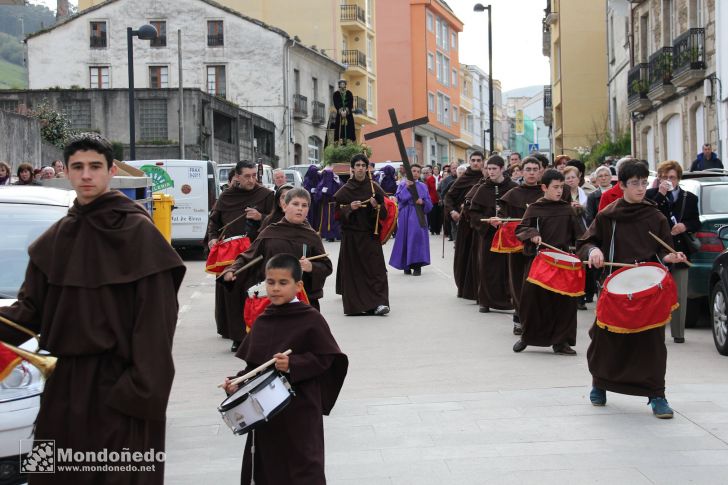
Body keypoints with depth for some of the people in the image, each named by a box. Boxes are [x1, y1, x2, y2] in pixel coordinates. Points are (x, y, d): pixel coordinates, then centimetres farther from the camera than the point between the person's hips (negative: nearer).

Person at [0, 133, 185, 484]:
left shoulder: (138, 231, -8)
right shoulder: (55, 238, 9)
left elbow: (156, 317, -12)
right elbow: (30, 308, 7)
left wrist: (143, 388, -17)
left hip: (119, 380, -6)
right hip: (65, 381, 6)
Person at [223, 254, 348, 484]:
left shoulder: (311, 319, -10)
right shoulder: (262, 321, 8)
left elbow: (323, 359, -11)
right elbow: (254, 364, 13)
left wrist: (292, 365, -23)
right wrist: (238, 382, -3)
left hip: (300, 407, -6)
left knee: (304, 464, 0)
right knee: (267, 461, 13)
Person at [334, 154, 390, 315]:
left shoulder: (374, 187, 3)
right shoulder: (345, 190, 3)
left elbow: (384, 213, 4)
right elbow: (337, 212, 4)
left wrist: (376, 206, -16)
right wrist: (349, 208, -14)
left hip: (370, 235, 0)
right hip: (351, 235, 0)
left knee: (375, 269, -10)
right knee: (354, 270, 0)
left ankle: (379, 303, -17)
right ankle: (355, 303, 8)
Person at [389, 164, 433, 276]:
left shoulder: (423, 186, 12)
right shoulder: (403, 184, 7)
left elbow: (429, 203, 10)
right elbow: (399, 198, -8)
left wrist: (423, 202, -10)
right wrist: (407, 188, -18)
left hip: (418, 215, 1)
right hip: (406, 216, -1)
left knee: (417, 236, -9)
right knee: (405, 238, -2)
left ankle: (417, 265, -7)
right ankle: (406, 266, 7)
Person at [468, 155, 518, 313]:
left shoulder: (513, 188, -1)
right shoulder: (483, 189, 4)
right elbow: (473, 212, 3)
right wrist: (487, 221, -13)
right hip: (487, 234, 1)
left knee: (507, 267, -5)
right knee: (487, 268, 1)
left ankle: (507, 298, 4)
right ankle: (486, 301, 10)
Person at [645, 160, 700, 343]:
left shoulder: (689, 198, 8)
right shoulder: (651, 195, 1)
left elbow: (696, 223, 12)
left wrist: (685, 226, -9)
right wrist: (660, 195, -17)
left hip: (680, 252, 2)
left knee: (679, 295, 4)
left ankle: (678, 333, 12)